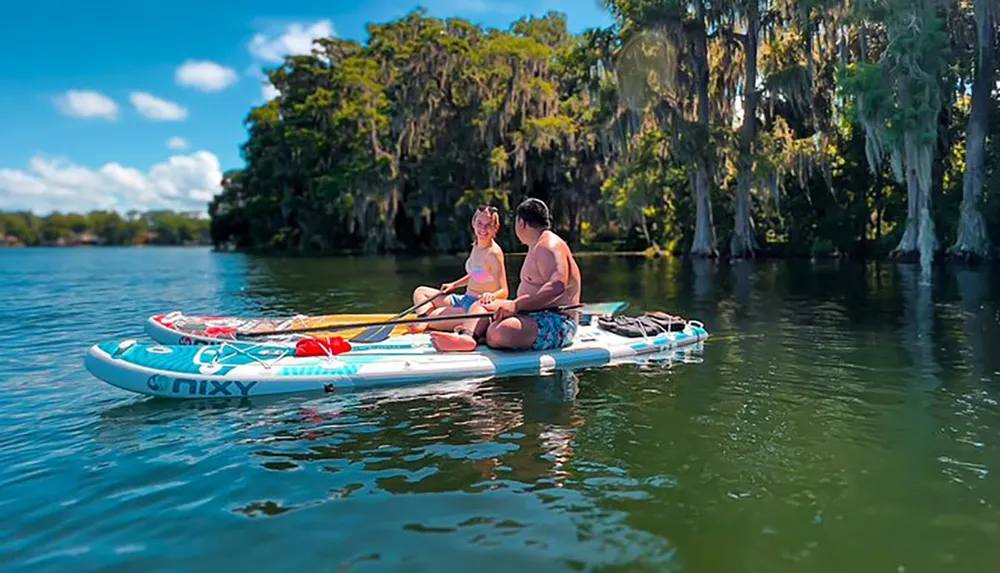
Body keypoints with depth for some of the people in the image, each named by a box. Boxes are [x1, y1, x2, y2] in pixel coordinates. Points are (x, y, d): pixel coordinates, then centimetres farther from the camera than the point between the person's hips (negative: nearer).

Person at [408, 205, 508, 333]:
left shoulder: (493, 253, -21)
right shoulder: (476, 246, 4)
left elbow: (504, 292, -25)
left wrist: (491, 295, -45)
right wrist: (454, 285, 17)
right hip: (464, 300, 10)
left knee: (433, 317, -28)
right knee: (420, 292, 13)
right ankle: (424, 322, -11)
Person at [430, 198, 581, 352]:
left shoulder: (550, 247, -15)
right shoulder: (536, 246, 19)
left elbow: (557, 286, -31)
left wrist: (516, 305, -32)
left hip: (556, 323, -11)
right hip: (534, 315, 11)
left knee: (497, 332, -36)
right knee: (480, 305, 6)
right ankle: (466, 336, -22)